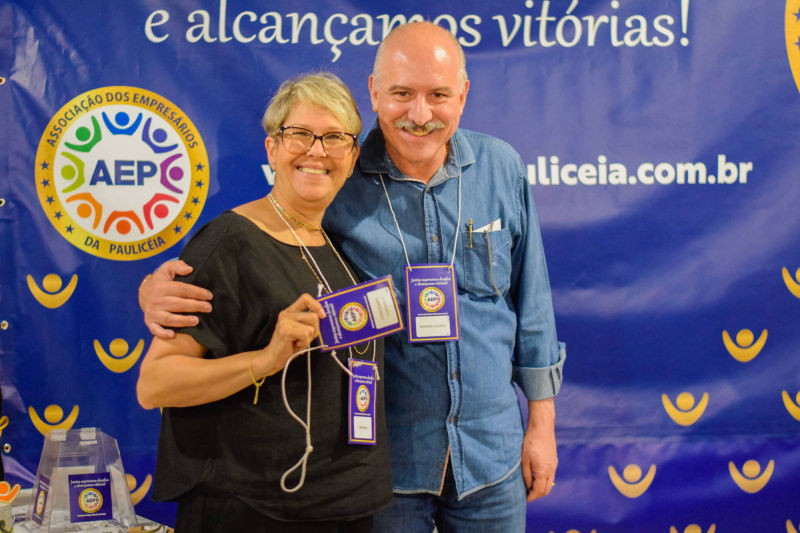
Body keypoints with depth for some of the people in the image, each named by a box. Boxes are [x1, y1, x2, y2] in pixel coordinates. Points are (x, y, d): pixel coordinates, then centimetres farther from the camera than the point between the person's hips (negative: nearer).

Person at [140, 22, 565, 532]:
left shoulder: (502, 169, -4)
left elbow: (530, 300, 3)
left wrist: (541, 420, 6)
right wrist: (160, 289, -27)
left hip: (491, 452, 3)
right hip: (385, 460, -2)